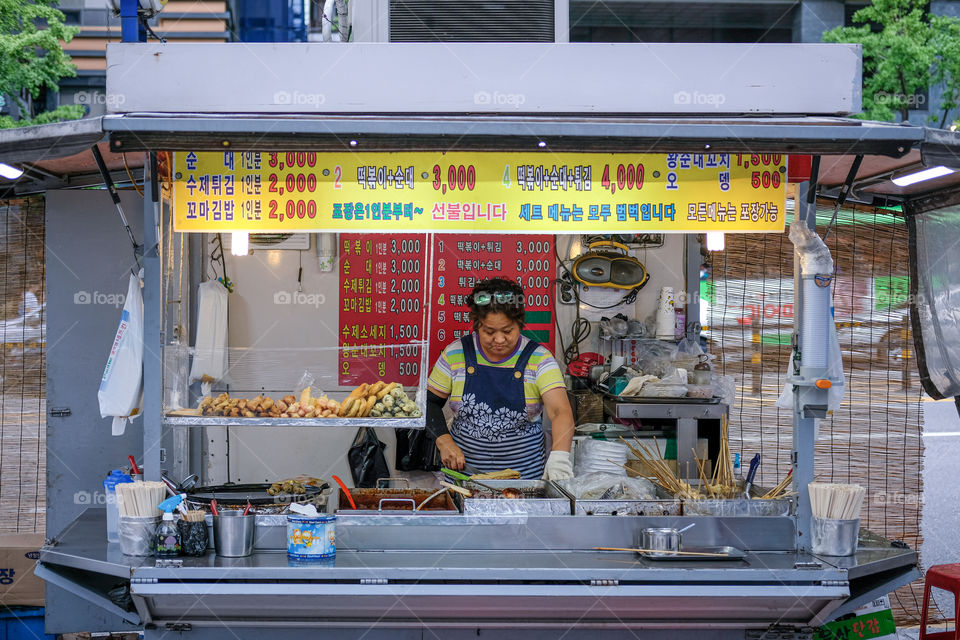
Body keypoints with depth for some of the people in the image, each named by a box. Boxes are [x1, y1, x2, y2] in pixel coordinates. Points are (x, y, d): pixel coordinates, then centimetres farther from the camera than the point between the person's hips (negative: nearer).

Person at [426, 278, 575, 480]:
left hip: (525, 471, -1)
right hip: (464, 469, 1)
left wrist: (559, 456, -35)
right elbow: (430, 401, 8)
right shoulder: (456, 354, -1)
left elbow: (561, 412, -17)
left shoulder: (538, 359, -6)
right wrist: (444, 441, -9)